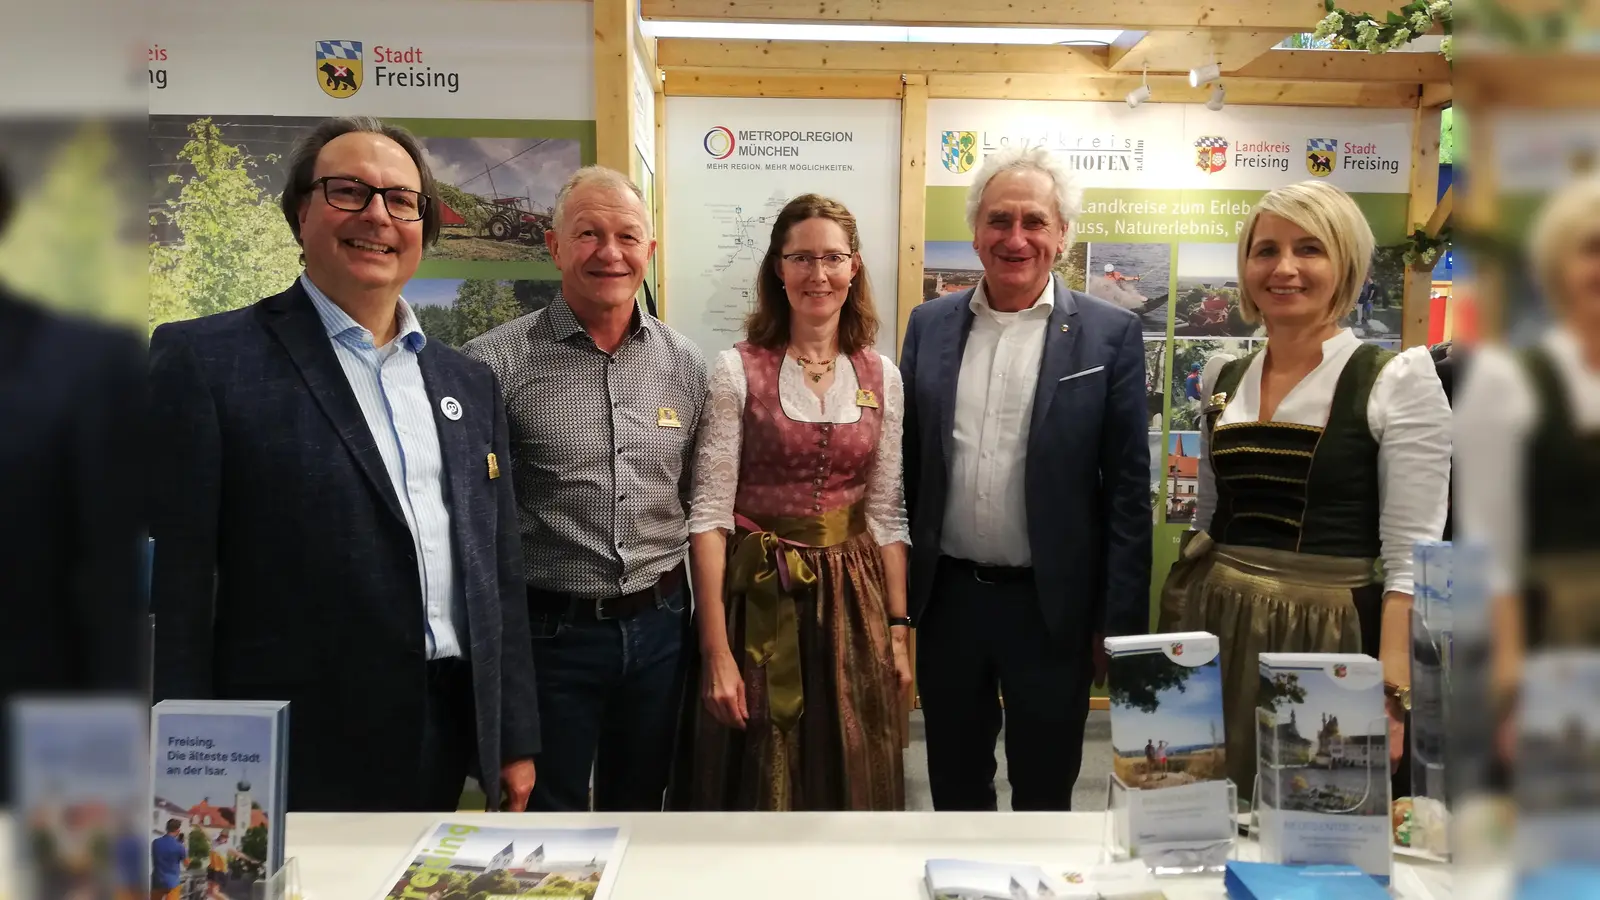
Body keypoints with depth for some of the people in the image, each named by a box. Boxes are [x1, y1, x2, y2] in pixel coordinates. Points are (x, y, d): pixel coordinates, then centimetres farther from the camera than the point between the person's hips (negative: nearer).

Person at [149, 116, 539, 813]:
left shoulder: (470, 384, 10)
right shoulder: (204, 361, -6)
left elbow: (498, 573, 11)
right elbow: (173, 587, -8)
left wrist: (515, 741, 9)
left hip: (451, 749, 5)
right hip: (295, 758, -5)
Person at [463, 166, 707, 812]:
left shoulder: (685, 364, 4)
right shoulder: (497, 363, -11)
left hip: (658, 628, 4)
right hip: (550, 633, -3)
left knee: (640, 807, 21)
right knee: (545, 814, 14)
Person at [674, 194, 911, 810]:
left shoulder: (882, 378, 4)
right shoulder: (738, 370, -8)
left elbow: (886, 514, 8)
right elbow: (709, 512, -10)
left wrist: (898, 628, 4)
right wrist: (715, 651, -14)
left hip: (852, 599, 3)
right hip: (758, 599, -3)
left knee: (852, 784, 14)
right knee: (755, 787, 10)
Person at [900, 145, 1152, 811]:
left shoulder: (1109, 334, -5)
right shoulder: (930, 325, 4)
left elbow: (1128, 489, -5)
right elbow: (907, 464, 7)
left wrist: (1120, 624, -7)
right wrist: (896, 591, 6)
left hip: (1051, 606, -2)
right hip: (947, 598, 3)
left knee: (1044, 796, 14)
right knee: (954, 788, 19)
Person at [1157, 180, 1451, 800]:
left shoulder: (1397, 379, -7)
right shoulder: (1225, 383, 9)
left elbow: (1410, 555, -11)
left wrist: (1393, 693, -18)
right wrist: (1167, 654, 14)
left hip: (1329, 640, -4)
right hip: (1215, 631, 5)